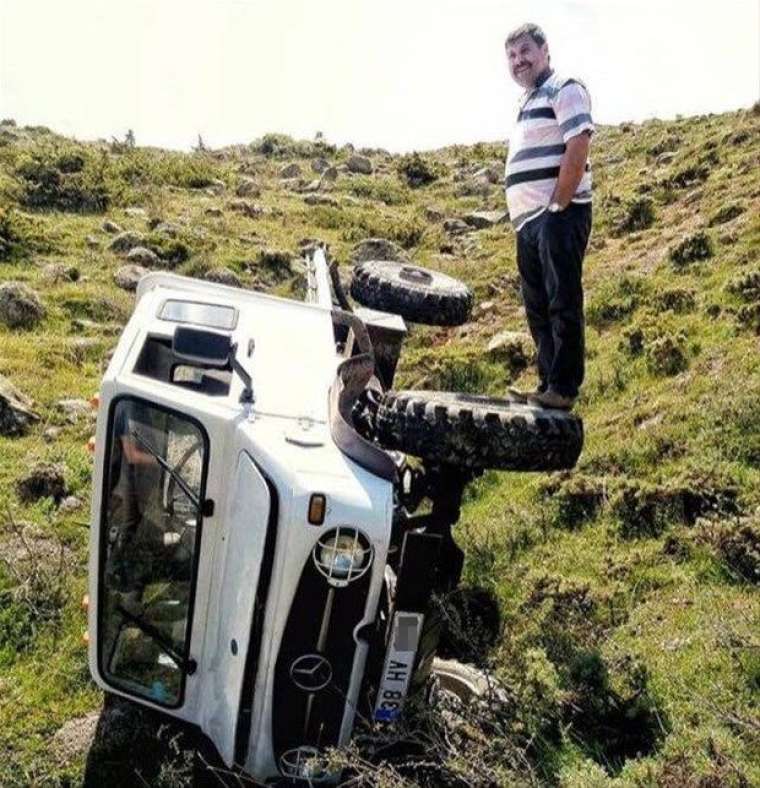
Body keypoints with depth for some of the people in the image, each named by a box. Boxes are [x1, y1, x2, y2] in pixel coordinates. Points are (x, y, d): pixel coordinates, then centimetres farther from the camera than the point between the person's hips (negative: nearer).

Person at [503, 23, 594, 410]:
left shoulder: (564, 89, -3)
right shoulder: (528, 102, 24)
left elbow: (578, 147, -16)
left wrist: (557, 207, -18)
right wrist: (521, 216, 15)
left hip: (558, 216, -10)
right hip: (528, 219, 10)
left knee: (562, 304, -8)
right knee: (538, 308, 11)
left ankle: (563, 390, -5)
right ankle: (548, 385, 17)